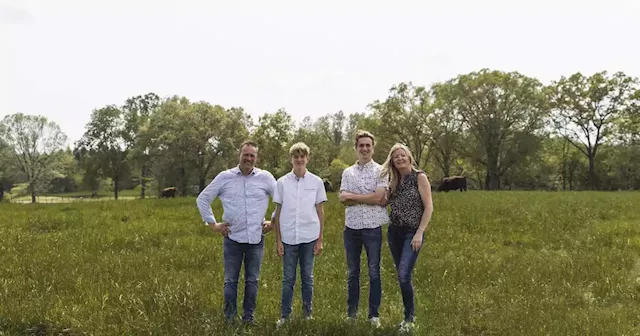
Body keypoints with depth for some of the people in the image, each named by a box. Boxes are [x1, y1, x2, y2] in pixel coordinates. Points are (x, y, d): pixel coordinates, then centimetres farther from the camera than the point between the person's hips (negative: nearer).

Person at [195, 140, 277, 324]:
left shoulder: (266, 177, 0)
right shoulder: (224, 177, 0)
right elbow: (202, 199, 7)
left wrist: (273, 222, 6)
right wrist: (213, 224, 3)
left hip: (256, 239, 1)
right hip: (232, 238, 0)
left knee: (252, 281, 10)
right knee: (230, 281, 7)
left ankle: (248, 317, 22)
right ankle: (229, 318, 18)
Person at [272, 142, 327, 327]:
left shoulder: (316, 182, 1)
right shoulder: (282, 182, 1)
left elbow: (320, 212, 5)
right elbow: (278, 213, 4)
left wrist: (320, 239, 3)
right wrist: (278, 240, 1)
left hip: (309, 238, 0)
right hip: (288, 238, 0)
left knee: (307, 278, 10)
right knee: (288, 279, 7)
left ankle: (307, 314, 22)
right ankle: (284, 315, 17)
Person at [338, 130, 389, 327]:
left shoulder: (381, 171, -1)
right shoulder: (347, 172, 9)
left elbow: (378, 197, -15)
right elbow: (343, 199, -3)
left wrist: (352, 196, -8)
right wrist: (369, 198, -13)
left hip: (372, 228, -3)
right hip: (351, 227, 3)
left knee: (374, 272, 4)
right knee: (353, 272, 12)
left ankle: (374, 314, 14)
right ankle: (351, 313, 22)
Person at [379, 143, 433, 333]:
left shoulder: (420, 177, -6)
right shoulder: (393, 180, 11)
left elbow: (429, 207, -10)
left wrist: (419, 233, -16)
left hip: (412, 232, -6)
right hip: (394, 232, 6)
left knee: (404, 275, -14)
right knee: (401, 277, 10)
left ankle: (409, 317, 3)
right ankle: (409, 314, 24)